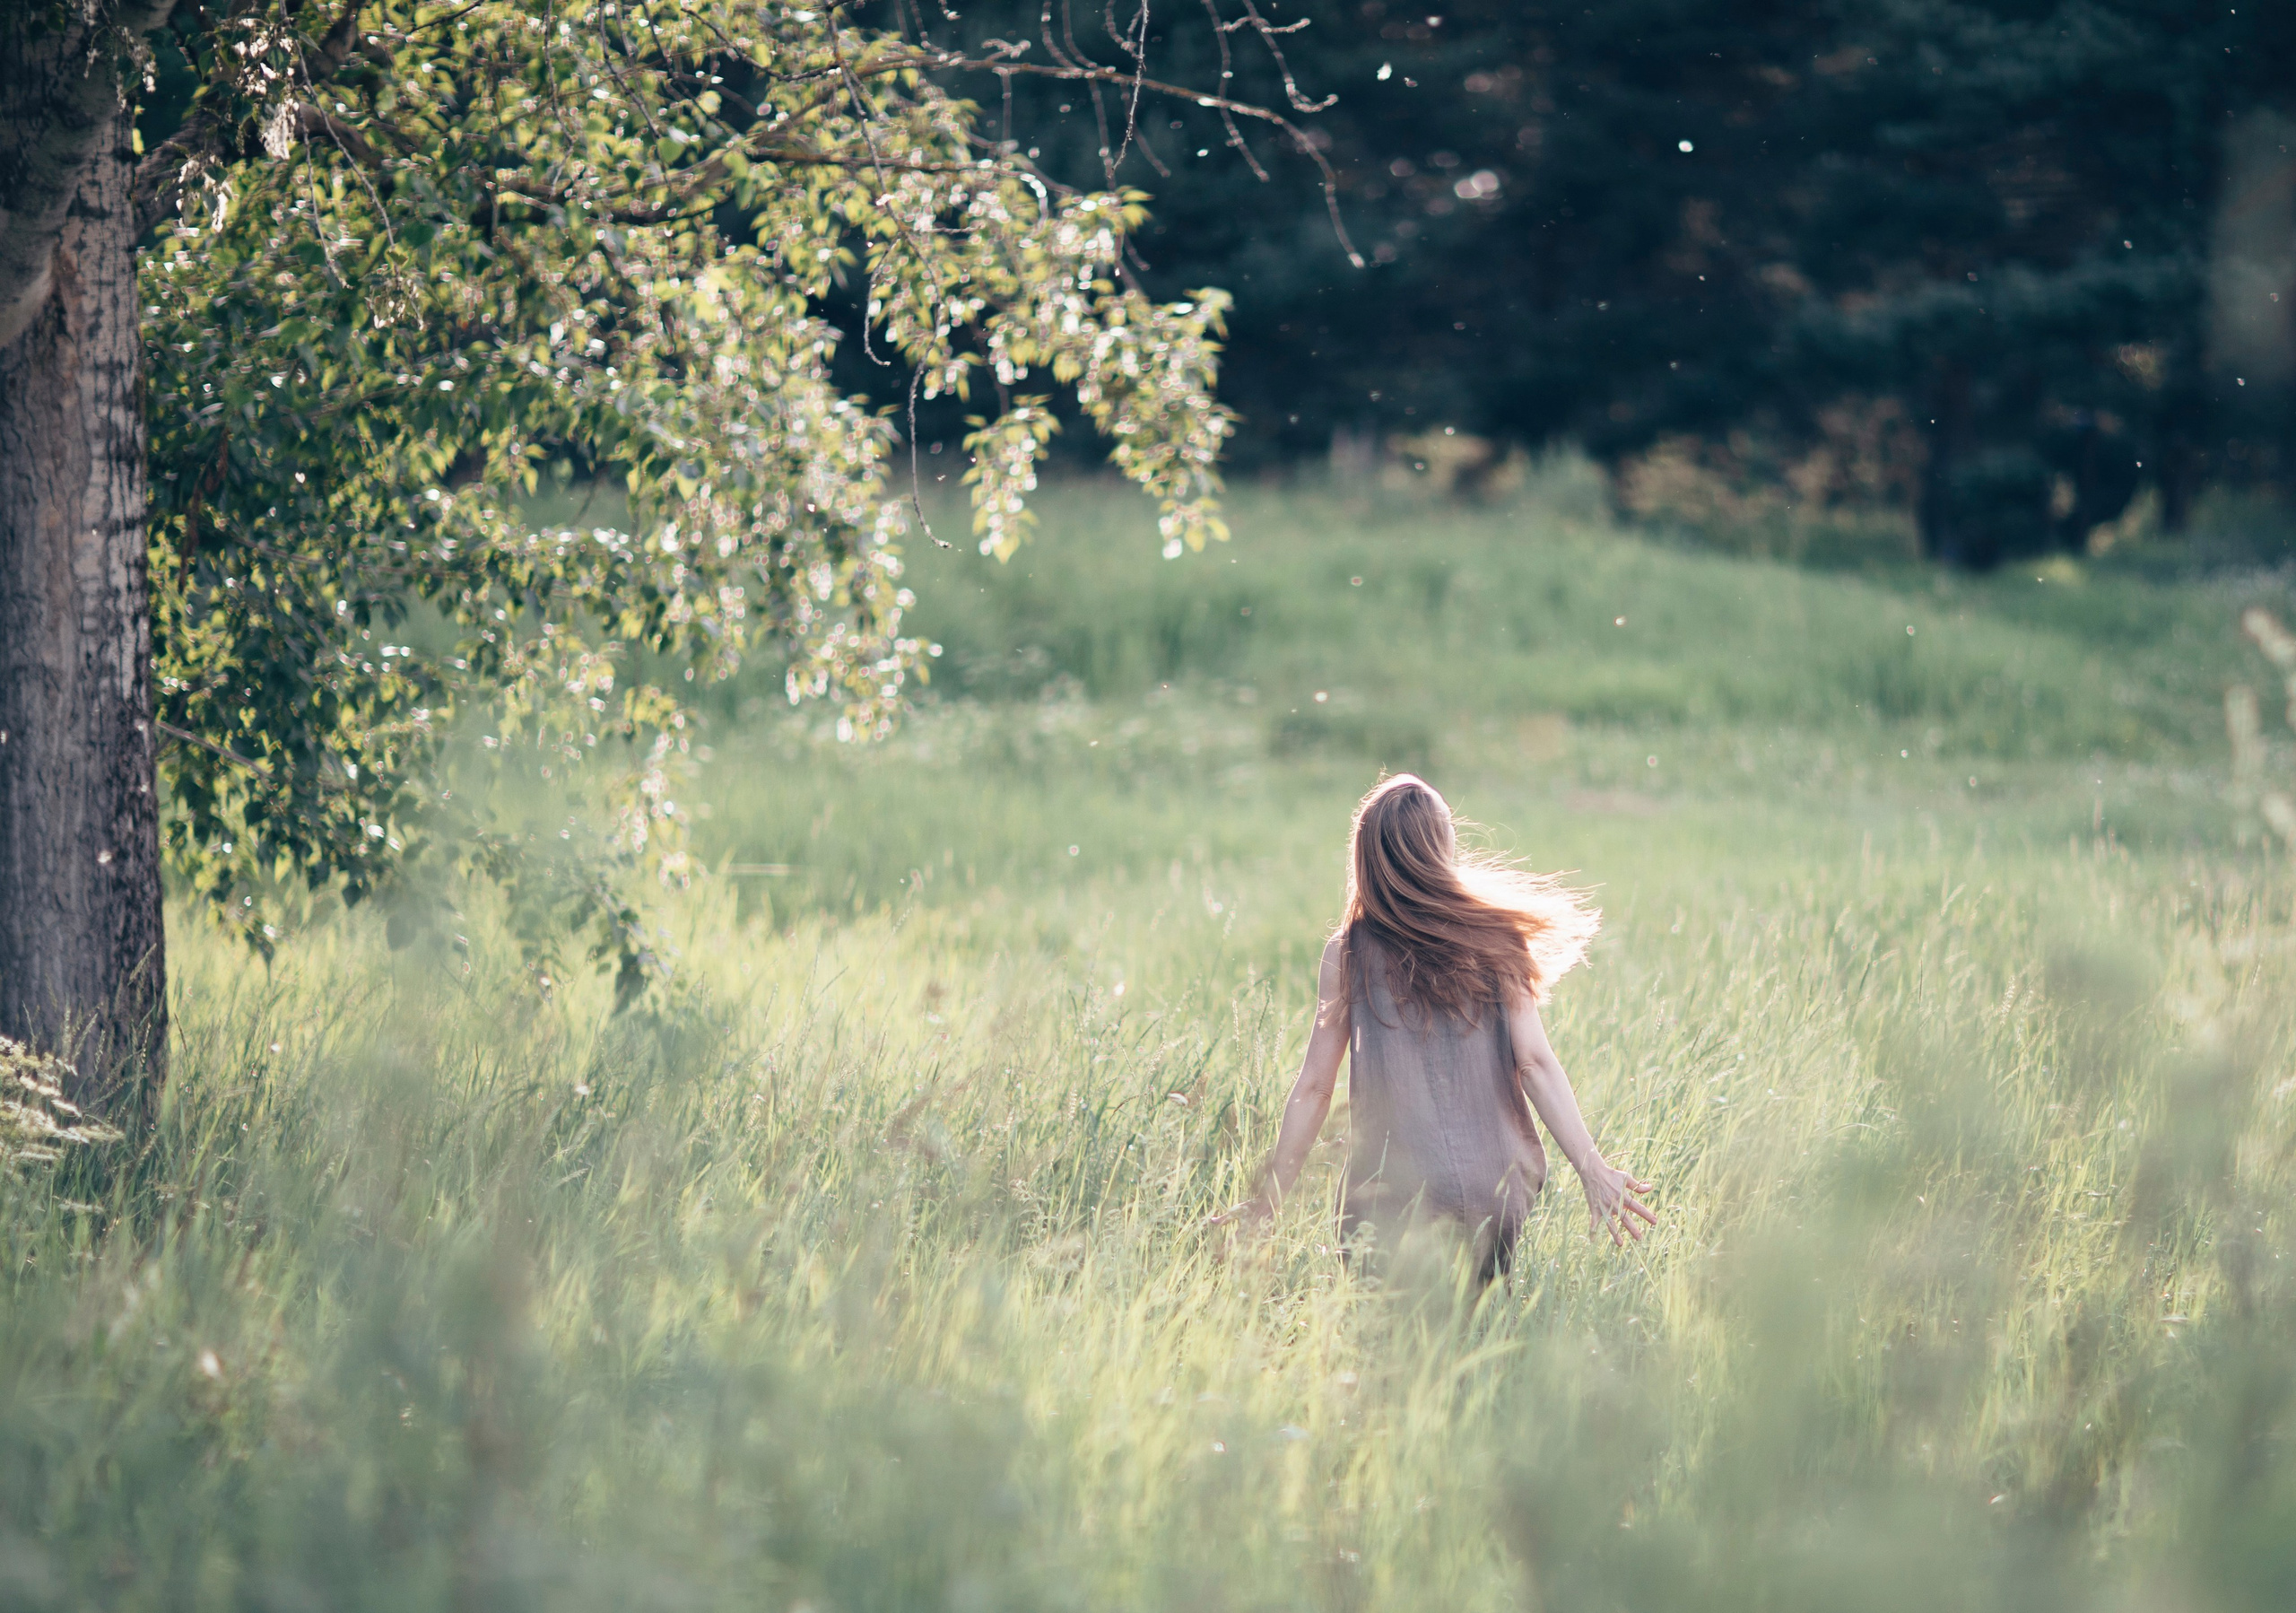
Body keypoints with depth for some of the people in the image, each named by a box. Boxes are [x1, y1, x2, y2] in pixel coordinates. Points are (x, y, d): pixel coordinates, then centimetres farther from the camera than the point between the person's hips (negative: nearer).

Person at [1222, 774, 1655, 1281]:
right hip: (1495, 1191, 2)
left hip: (1392, 1196, -2)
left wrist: (1267, 1201, 9)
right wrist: (1593, 1170, 2)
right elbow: (1535, 1064, -2)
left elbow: (1314, 1085, 2)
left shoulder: (1350, 953, 0)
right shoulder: (1495, 941, 3)